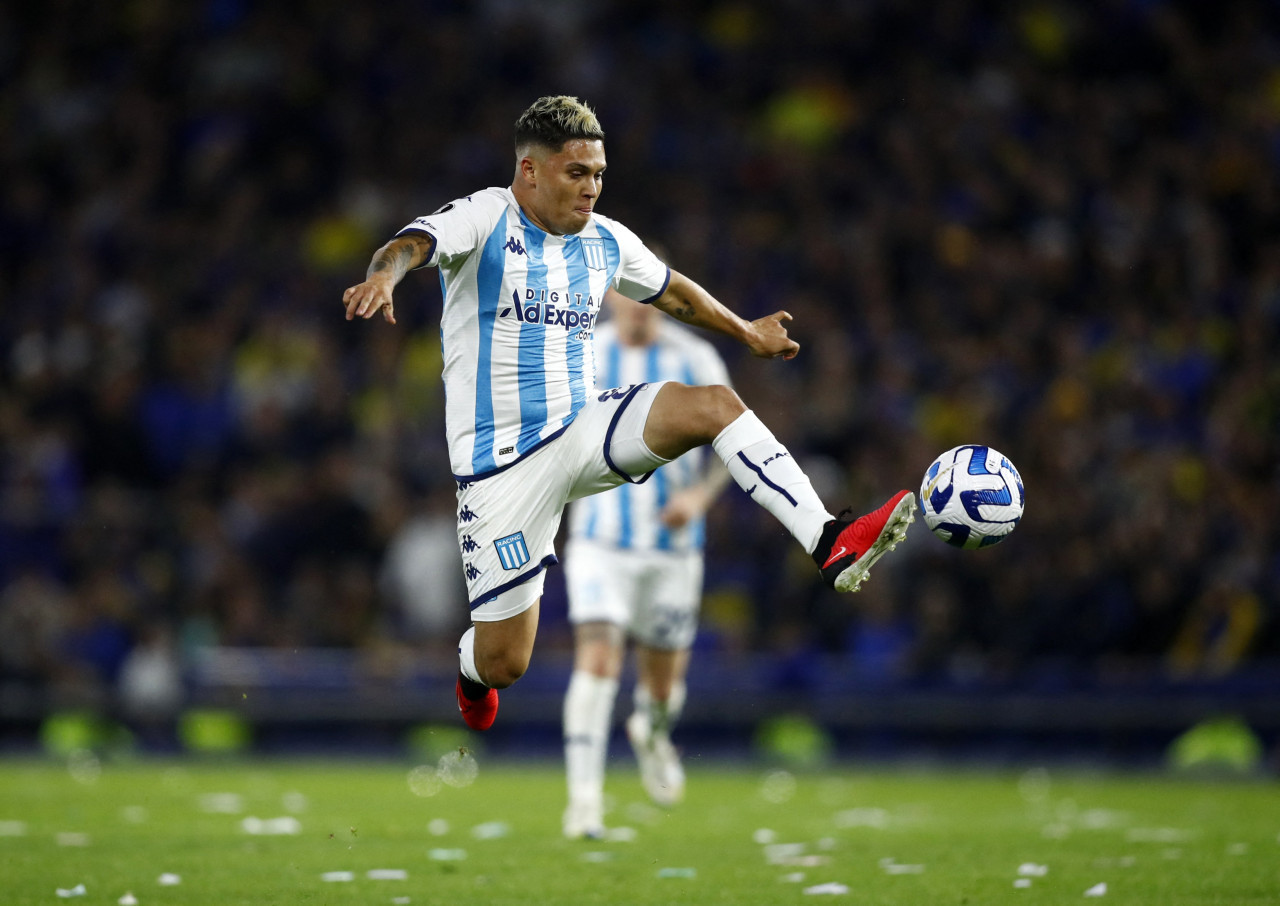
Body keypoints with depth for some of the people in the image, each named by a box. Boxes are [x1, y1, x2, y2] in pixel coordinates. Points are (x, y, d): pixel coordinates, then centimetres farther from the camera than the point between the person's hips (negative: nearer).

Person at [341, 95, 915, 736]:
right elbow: (415, 243, -30)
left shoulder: (606, 242, 10)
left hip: (584, 431, 5)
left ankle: (831, 545, -31)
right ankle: (471, 676, 37)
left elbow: (675, 292, 30)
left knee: (714, 404, -22)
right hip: (502, 462, -5)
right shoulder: (485, 219, -9)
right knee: (504, 662, -3)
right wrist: (383, 276, -53)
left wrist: (747, 332, 42)